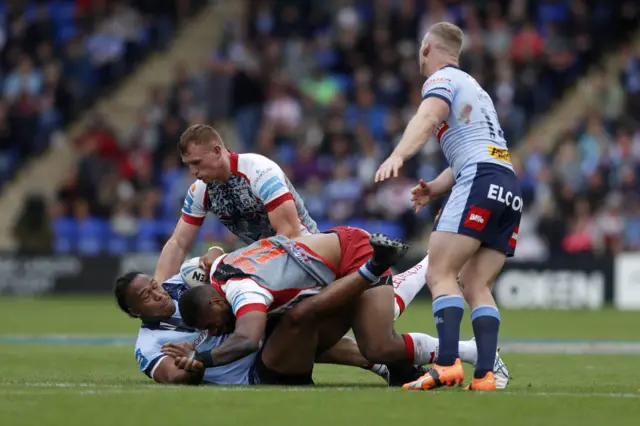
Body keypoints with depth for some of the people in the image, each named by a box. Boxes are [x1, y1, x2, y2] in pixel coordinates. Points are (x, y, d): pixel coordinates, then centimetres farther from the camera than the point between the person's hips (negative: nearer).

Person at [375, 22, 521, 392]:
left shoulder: (442, 79, 5)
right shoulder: (474, 88, 33)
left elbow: (428, 117, -18)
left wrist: (398, 156, -35)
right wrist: (434, 189, 22)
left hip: (480, 182, -8)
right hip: (510, 189, 8)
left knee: (441, 274, -13)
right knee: (477, 286, 6)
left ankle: (448, 364, -28)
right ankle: (485, 375, -8)